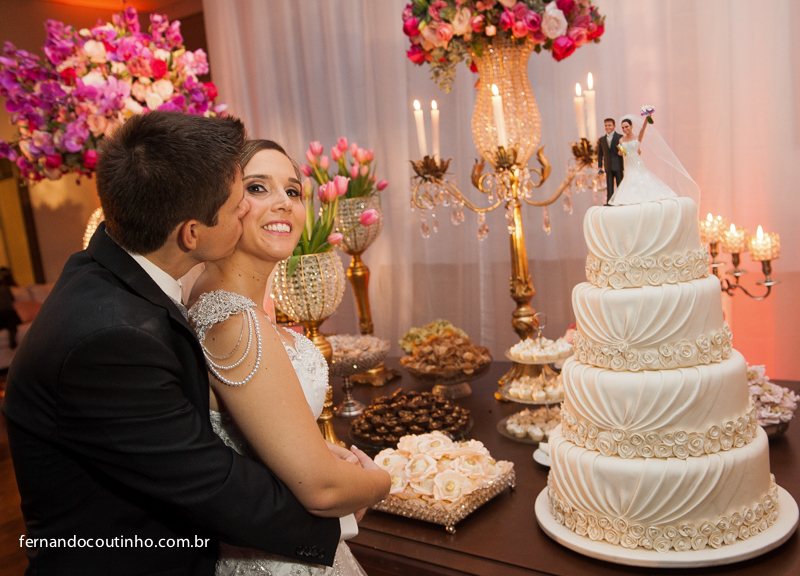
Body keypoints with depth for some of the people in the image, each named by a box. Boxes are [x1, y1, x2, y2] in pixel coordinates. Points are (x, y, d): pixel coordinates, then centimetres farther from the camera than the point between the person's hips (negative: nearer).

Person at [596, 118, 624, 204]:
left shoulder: (620, 137, 2)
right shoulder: (602, 140, 12)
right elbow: (600, 154, 14)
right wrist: (600, 166, 9)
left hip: (618, 166, -3)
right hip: (608, 167, 3)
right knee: (609, 188, 3)